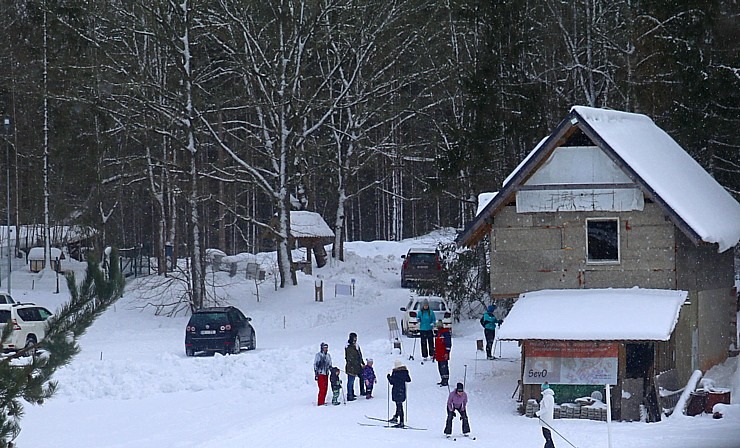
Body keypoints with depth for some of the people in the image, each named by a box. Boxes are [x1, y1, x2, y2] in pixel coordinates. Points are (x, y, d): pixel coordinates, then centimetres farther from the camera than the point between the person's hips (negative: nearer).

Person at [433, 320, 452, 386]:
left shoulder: (446, 333, -7)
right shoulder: (438, 333, 20)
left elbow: (448, 343, -13)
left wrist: (447, 352, -18)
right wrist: (434, 353, 26)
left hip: (443, 354, -9)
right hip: (438, 354, 9)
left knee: (444, 367, -13)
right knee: (440, 367, 12)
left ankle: (445, 381, -15)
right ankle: (443, 380, 20)